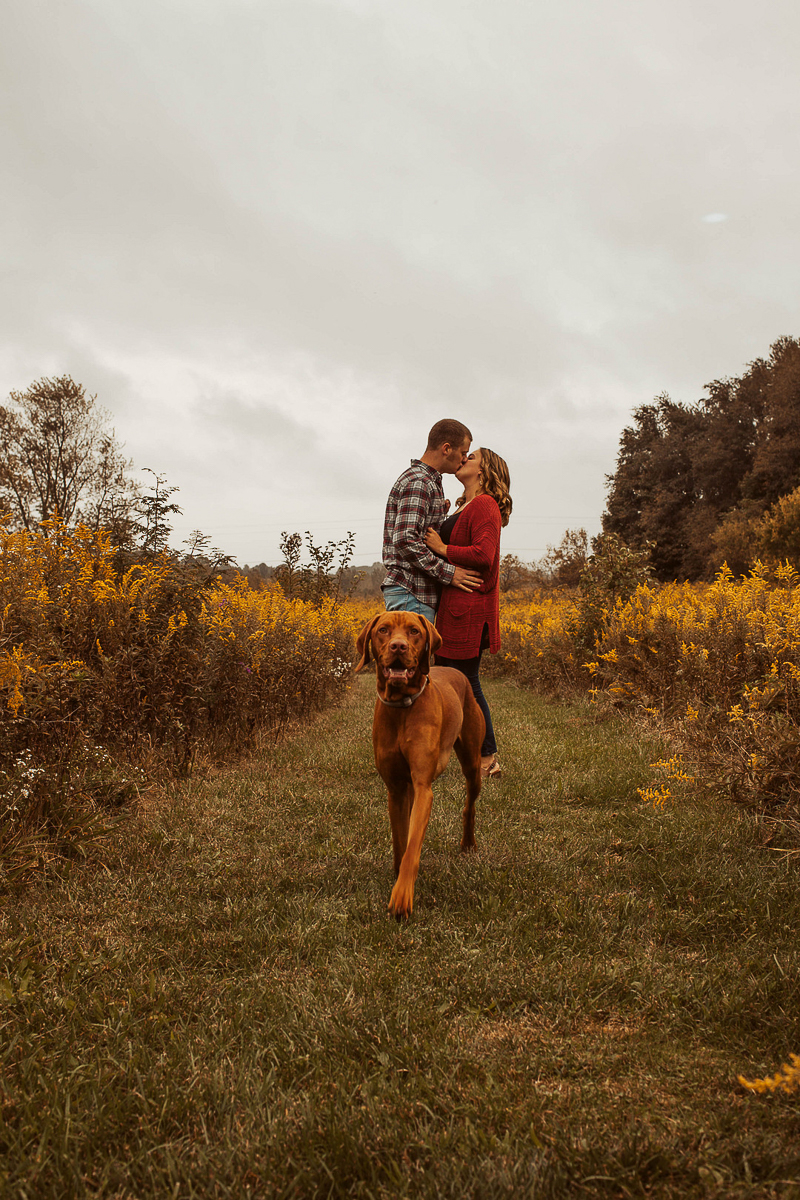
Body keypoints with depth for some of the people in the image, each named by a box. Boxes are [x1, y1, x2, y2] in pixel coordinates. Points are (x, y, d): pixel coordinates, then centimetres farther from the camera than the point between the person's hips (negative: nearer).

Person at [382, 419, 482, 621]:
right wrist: (447, 572, -20)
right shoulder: (417, 483, -13)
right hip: (411, 594, -10)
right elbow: (405, 540, -24)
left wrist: (440, 511, 12)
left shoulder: (429, 482, 20)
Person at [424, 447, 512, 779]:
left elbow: (483, 555, -22)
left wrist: (442, 548, -15)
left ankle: (488, 761, 6)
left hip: (470, 608, -10)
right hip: (453, 608, 10)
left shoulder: (485, 506, -10)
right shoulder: (464, 508, 20)